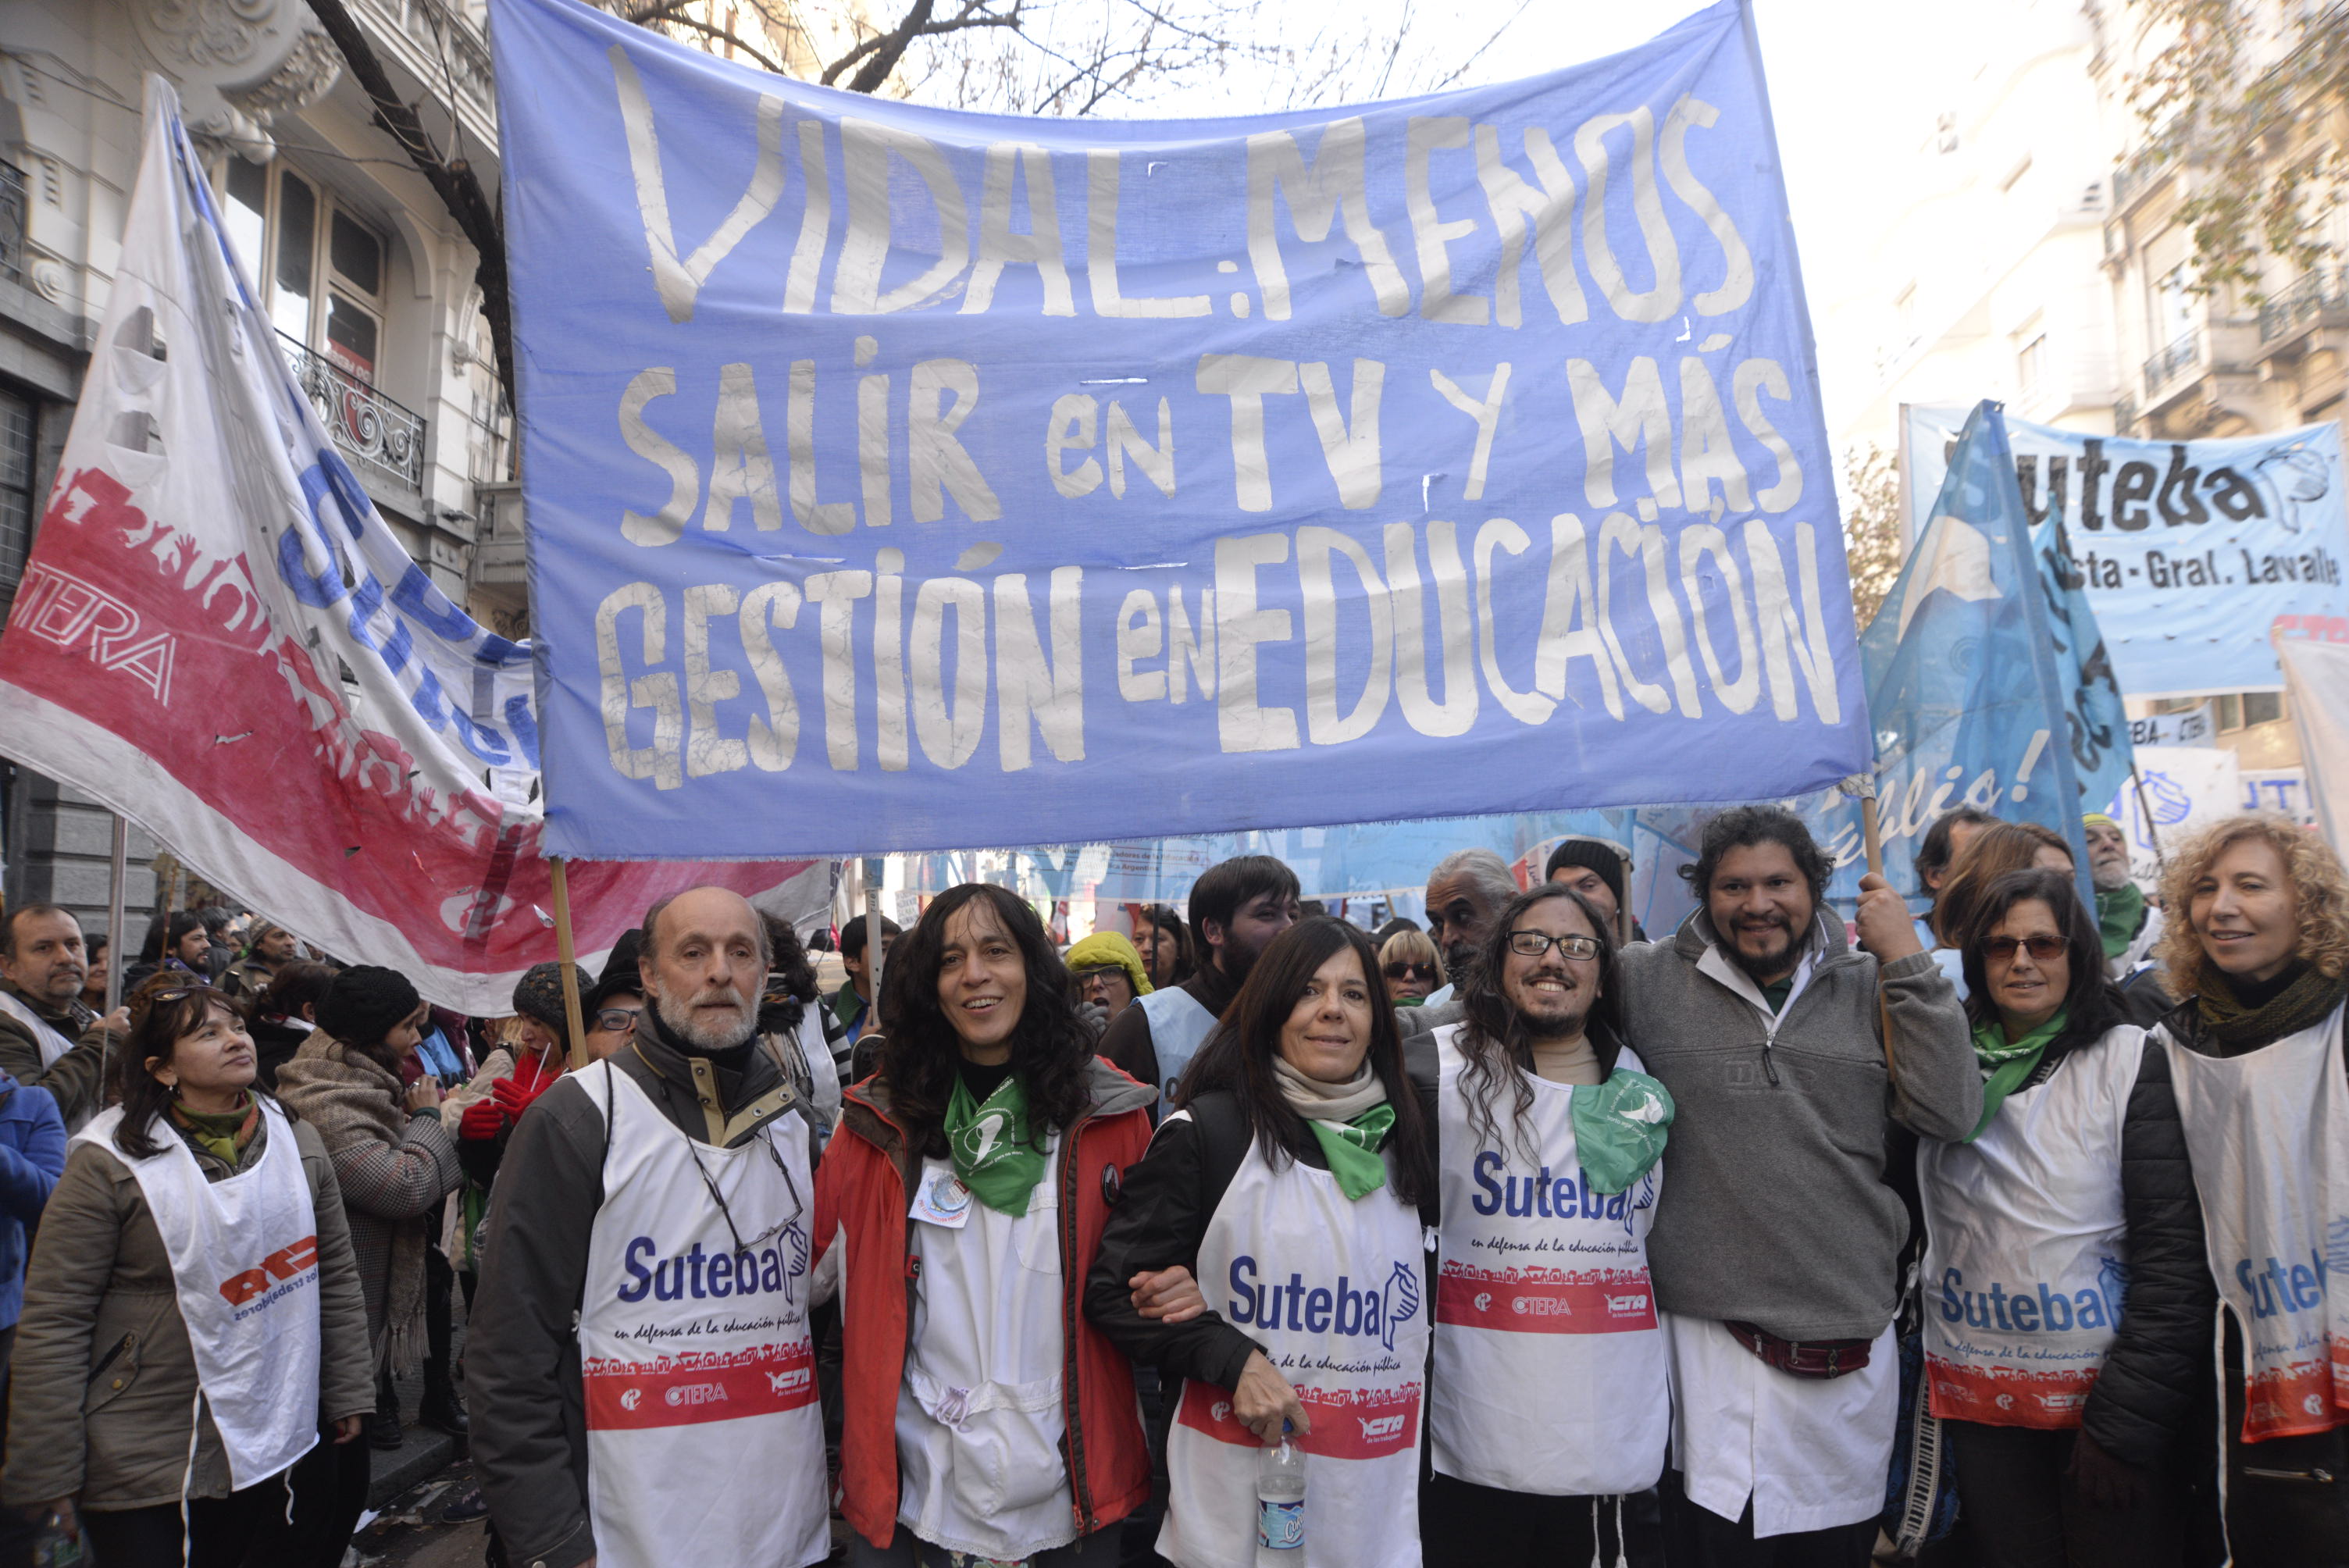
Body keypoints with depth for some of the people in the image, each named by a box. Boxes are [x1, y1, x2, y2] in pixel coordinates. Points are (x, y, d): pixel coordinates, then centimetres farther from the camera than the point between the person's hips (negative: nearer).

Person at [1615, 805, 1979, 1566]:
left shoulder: (1870, 988, 5)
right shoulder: (1649, 980, -1)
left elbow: (1950, 1113, -6)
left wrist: (1905, 957, -7)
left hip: (1852, 1348, 3)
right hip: (1710, 1345, -2)